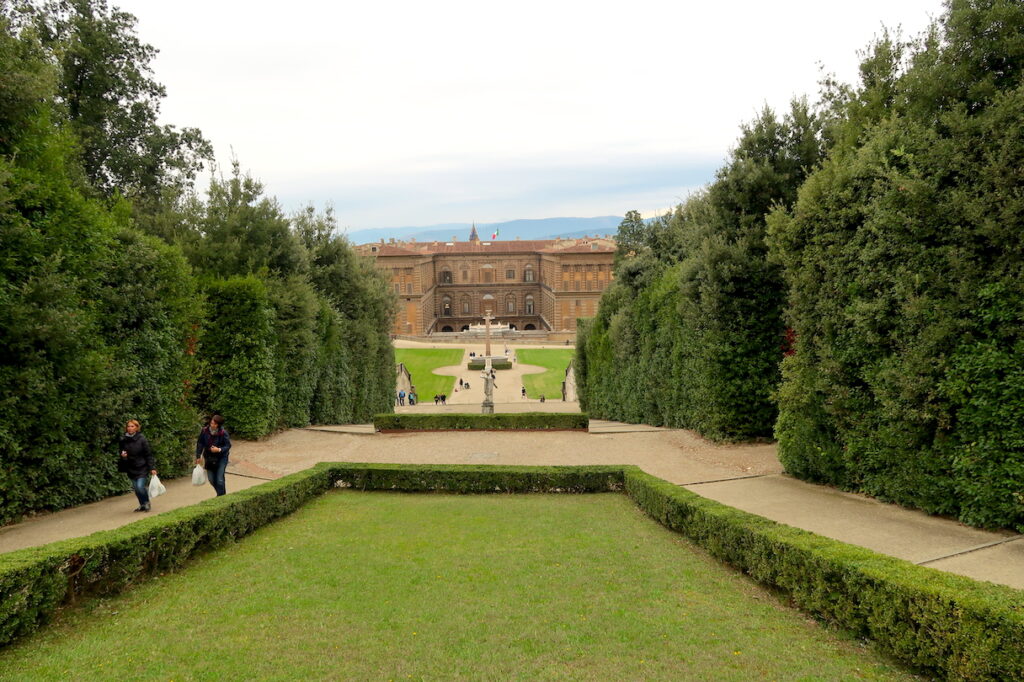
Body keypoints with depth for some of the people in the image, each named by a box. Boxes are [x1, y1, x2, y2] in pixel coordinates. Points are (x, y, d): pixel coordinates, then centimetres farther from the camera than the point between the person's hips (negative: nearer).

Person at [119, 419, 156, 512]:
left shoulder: (141, 439, -10)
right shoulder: (123, 440, 1)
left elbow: (148, 454, -7)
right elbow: (121, 452, 17)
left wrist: (152, 468, -10)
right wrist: (122, 455, -9)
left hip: (141, 468, -4)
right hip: (130, 468, 4)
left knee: (140, 486, -14)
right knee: (136, 488, 9)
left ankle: (147, 503, 11)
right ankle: (142, 505, 27)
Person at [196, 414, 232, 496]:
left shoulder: (223, 433, -20)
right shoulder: (205, 431, -12)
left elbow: (228, 445, -12)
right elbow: (200, 443, 1)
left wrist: (219, 450, -29)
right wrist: (198, 456, 3)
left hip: (221, 458, -4)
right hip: (209, 458, 4)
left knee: (220, 479, -9)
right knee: (211, 479, 11)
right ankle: (222, 493, 35)